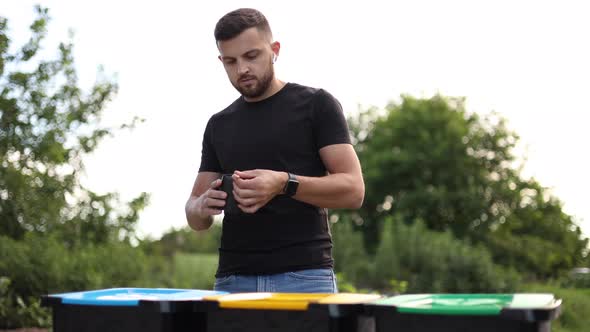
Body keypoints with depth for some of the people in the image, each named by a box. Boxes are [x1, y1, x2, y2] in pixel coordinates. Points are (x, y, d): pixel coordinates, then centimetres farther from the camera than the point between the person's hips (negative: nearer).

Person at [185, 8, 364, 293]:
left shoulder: (315, 104, 3)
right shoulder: (219, 125, 15)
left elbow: (353, 189, -5)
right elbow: (196, 220, 16)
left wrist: (285, 184, -21)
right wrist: (203, 207, -8)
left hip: (304, 277, -4)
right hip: (233, 280, 4)